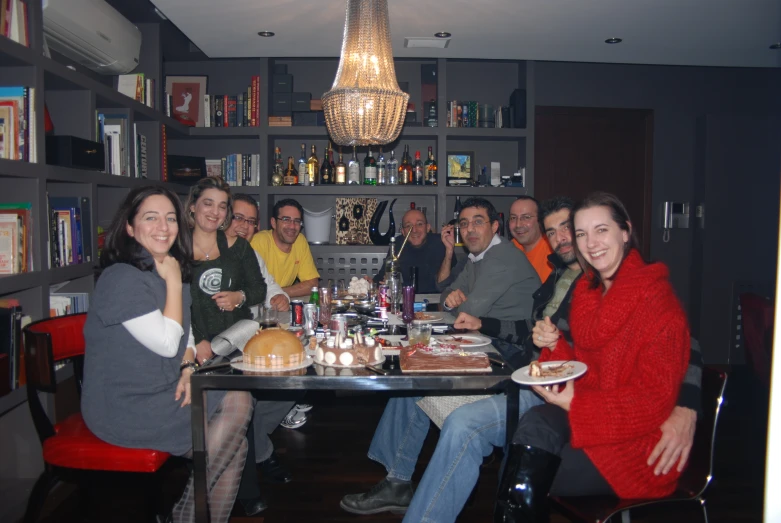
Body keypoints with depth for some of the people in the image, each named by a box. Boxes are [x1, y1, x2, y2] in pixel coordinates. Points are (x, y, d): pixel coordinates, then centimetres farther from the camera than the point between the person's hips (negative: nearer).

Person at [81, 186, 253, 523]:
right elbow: (166, 342, -21)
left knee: (235, 444, -5)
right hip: (122, 409, -8)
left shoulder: (170, 271, 8)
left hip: (161, 393, 8)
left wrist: (188, 369, -5)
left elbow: (185, 337, 15)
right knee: (236, 404, -11)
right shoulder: (122, 278, -19)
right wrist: (174, 283, -15)